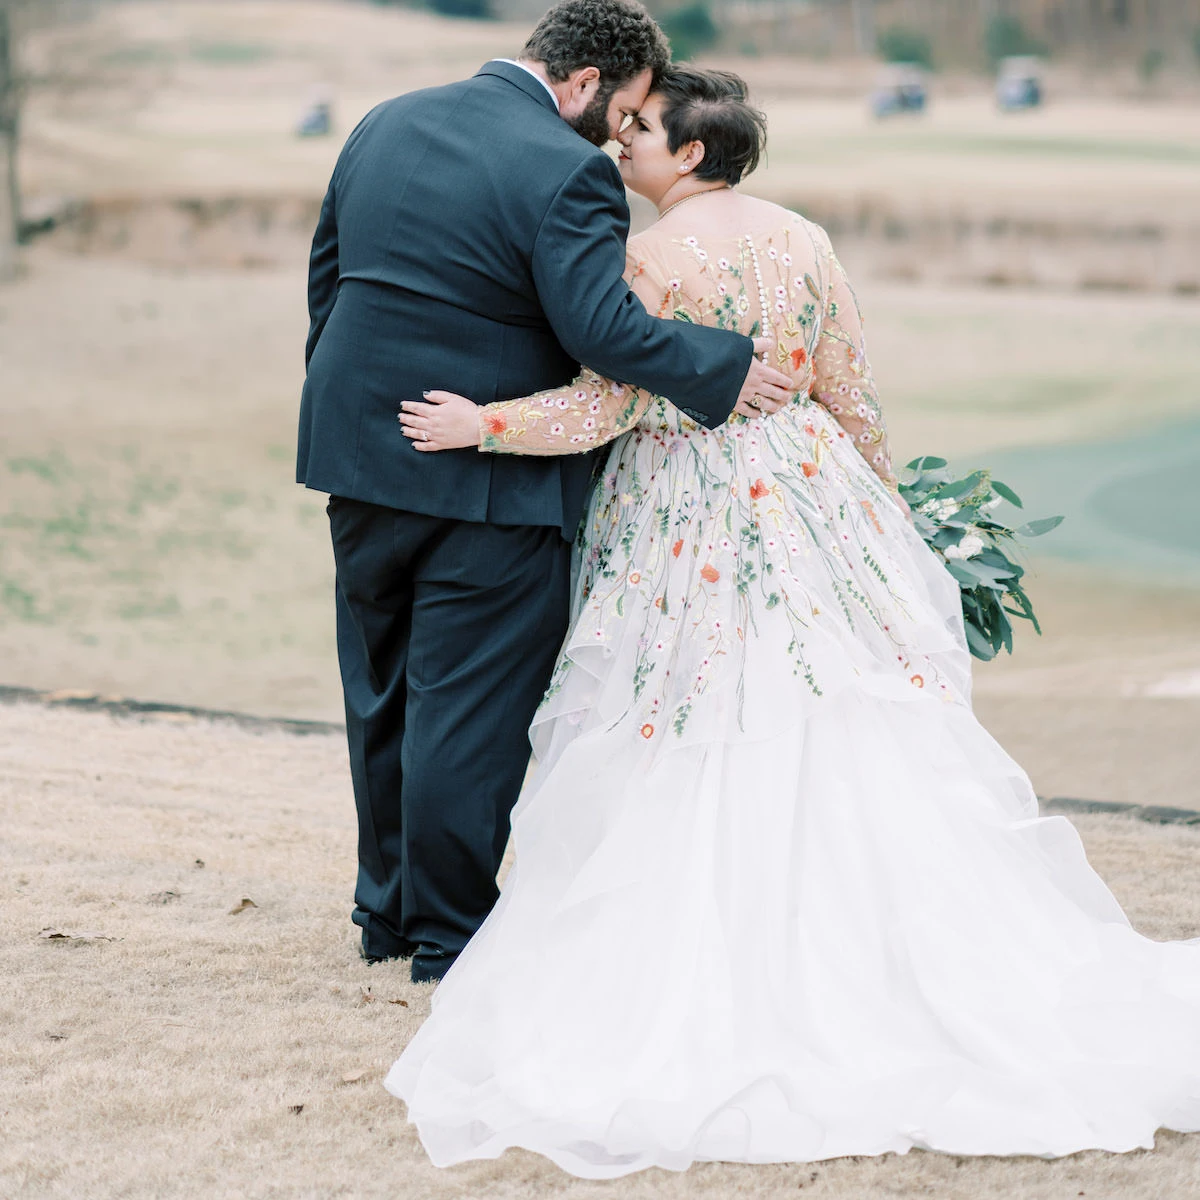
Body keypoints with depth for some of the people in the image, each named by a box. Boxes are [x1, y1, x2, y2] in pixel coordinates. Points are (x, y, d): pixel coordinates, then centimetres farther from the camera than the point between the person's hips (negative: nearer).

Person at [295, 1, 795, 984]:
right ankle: (448, 936, 9)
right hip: (487, 489, -7)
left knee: (384, 694, 18)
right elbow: (603, 328, -25)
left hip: (363, 457, 7)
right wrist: (725, 373, -14)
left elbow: (327, 274, 16)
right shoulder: (567, 173, -17)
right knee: (469, 706, 2)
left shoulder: (386, 124, 8)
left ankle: (389, 908, 30)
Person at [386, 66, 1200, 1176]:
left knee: (691, 767, 1)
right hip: (807, 493, 5)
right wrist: (882, 505, 21)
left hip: (692, 523, -5)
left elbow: (603, 406, -15)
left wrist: (484, 424, -9)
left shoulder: (653, 260, -12)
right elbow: (852, 398, 9)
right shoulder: (803, 242, 5)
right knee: (849, 746, 8)